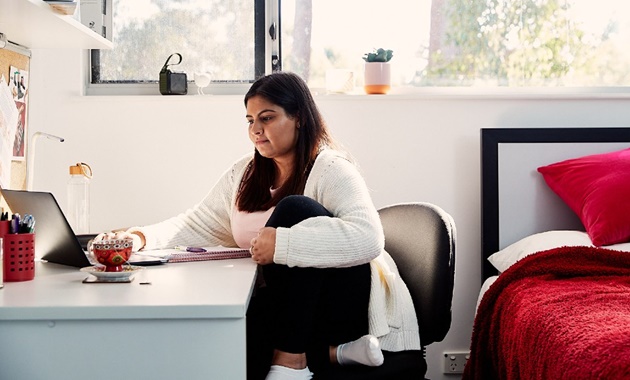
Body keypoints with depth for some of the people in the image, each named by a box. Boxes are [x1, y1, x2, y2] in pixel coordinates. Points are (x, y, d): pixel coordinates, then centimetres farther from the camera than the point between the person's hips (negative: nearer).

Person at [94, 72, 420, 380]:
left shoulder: (331, 169, -10)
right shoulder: (245, 174, 12)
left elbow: (368, 237, -27)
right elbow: (197, 225, 13)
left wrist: (281, 244, -34)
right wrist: (143, 238, -5)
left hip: (347, 300, -6)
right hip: (284, 306, 6)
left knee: (295, 210, -28)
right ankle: (332, 352, -12)